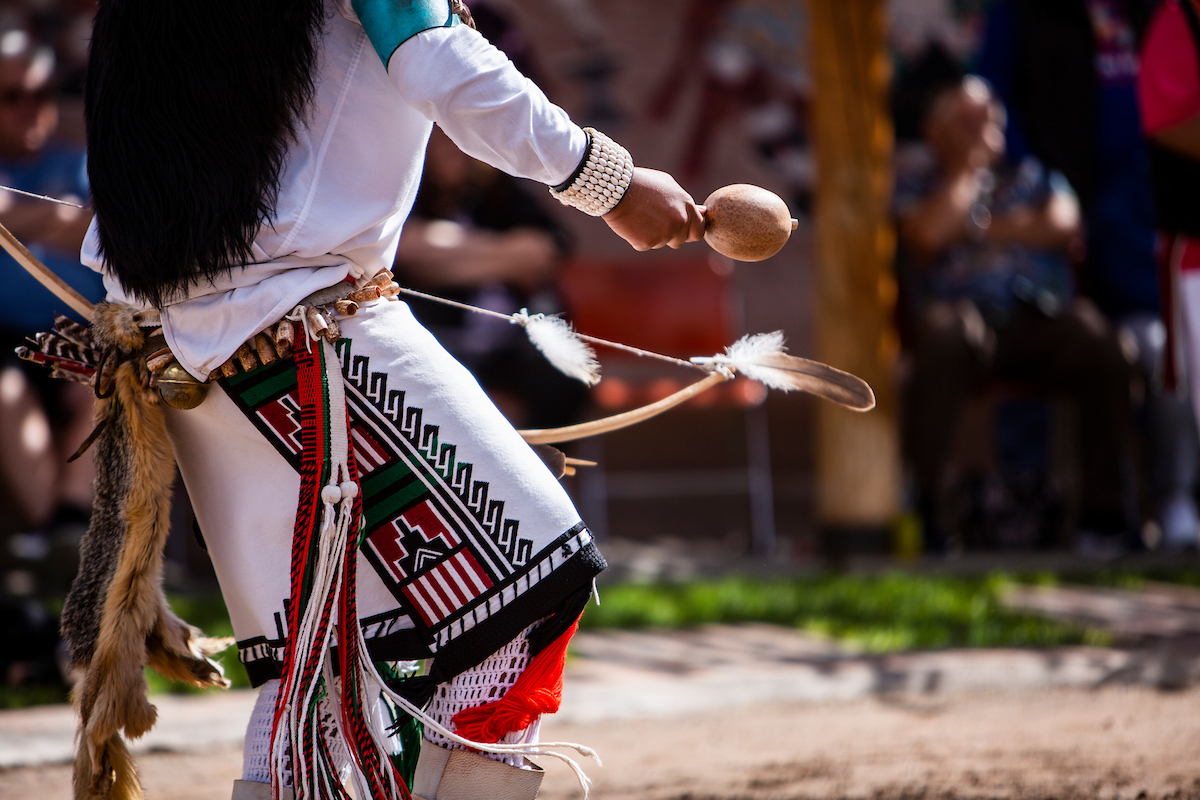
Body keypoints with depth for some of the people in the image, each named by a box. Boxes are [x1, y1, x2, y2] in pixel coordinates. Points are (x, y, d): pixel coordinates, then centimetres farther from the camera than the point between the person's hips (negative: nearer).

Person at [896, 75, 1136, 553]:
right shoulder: (917, 190, 23)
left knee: (1100, 345, -32)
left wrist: (980, 230, 5)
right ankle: (926, 509, -38)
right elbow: (928, 236, -1)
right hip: (965, 312, -2)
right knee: (942, 339, -40)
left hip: (1041, 316, 2)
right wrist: (966, 168, 10)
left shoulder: (1033, 178, 29)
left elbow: (1064, 227, 7)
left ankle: (1104, 507, -28)